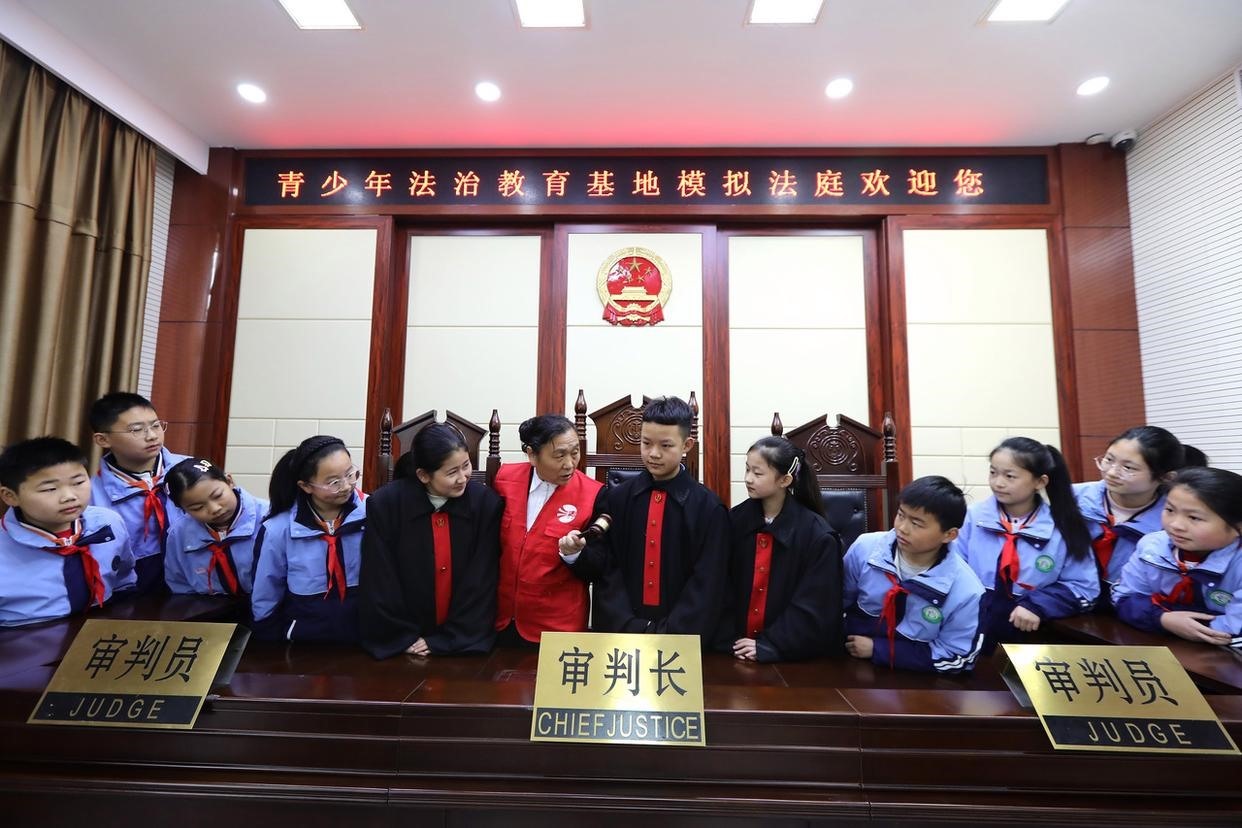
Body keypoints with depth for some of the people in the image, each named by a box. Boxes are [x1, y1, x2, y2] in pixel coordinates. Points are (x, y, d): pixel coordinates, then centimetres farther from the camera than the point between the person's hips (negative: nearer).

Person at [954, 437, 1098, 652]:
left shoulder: (1063, 528, 0)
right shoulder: (975, 516, 4)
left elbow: (1084, 588, 1)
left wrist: (1037, 605, -13)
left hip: (1026, 627, 0)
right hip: (973, 614, 0)